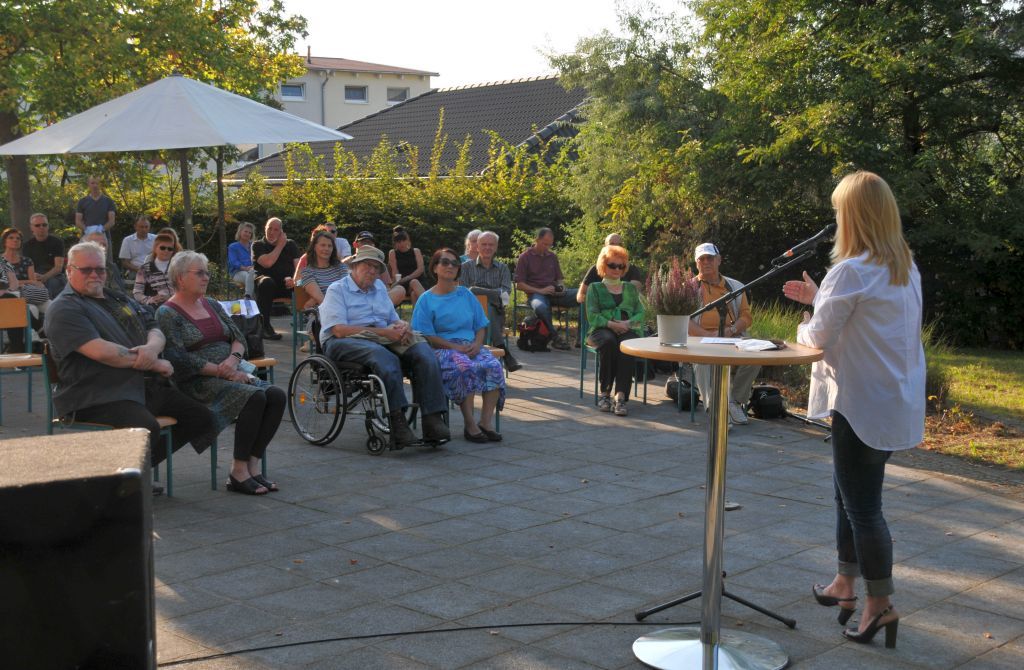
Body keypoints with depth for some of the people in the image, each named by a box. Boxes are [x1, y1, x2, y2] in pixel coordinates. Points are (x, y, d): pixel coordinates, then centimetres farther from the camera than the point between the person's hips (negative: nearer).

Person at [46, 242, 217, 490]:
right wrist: (155, 364, -12)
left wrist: (152, 347, -11)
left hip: (146, 387, 9)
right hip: (99, 396, -9)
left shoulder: (119, 299, 23)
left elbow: (155, 330, 16)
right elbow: (101, 352, -18)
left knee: (201, 416, 3)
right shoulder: (65, 309, -4)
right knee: (147, 429, -35)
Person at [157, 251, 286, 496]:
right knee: (255, 397, -30)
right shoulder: (167, 314, -3)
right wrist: (222, 372, -18)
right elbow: (179, 359, -14)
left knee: (276, 395, -18)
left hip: (230, 374, 7)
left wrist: (233, 359, -9)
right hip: (197, 382, -7)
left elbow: (239, 338, 14)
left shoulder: (212, 305, 19)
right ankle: (238, 473, -22)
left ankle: (252, 466, -17)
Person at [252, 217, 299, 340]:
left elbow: (298, 264, 4)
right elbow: (267, 263, -10)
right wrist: (280, 246, 0)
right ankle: (265, 326, -30)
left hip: (286, 283, 2)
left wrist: (294, 279, -17)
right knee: (266, 282, -39)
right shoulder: (258, 245, 10)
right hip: (268, 282, -2)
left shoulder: (290, 244, 19)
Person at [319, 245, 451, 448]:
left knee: (424, 353, -23)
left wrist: (402, 326, -1)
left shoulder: (379, 287, 27)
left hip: (384, 339, 6)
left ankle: (432, 419, -31)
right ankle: (398, 421, -44)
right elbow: (339, 330, -10)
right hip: (346, 342, -6)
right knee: (386, 358, -39)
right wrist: (384, 332, -16)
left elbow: (393, 319, 27)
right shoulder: (337, 290, 5)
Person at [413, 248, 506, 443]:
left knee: (494, 366, -27)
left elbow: (481, 326, 17)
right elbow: (427, 336, -3)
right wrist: (455, 347, -15)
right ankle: (469, 424, -30)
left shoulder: (466, 294, 19)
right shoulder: (426, 300, 6)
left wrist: (477, 344, -5)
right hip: (443, 349, -4)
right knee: (465, 368, -36)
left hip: (471, 346, 4)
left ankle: (486, 421, -24)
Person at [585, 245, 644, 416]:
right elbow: (592, 316, 2)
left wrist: (628, 322, -9)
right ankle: (604, 392, -30)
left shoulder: (630, 288, 25)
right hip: (601, 330, -1)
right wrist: (611, 324, -16)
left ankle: (621, 397, -42)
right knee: (609, 341, -38)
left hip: (628, 329, 2)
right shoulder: (595, 288, 16)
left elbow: (640, 313, 13)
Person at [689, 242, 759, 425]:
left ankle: (734, 400, -10)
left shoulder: (735, 287, 21)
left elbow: (747, 316, 14)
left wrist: (730, 330, -9)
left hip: (732, 339, 2)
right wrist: (707, 335, -16)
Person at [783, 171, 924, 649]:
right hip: (897, 399, 9)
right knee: (850, 492, 19)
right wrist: (820, 299, 21)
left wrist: (804, 327, 9)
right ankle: (845, 584, 30)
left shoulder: (851, 271, -18)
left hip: (864, 404, -9)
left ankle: (880, 605, 4)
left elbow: (819, 336, -12)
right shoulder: (906, 268, 9)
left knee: (862, 505, -1)